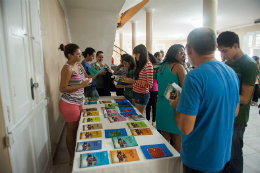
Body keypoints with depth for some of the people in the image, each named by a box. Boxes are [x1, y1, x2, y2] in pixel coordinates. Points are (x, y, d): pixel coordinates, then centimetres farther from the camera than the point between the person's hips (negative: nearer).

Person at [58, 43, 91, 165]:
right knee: (71, 131, 6)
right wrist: (81, 85, -22)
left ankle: (76, 155, 35)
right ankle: (72, 159, 23)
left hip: (78, 103, 8)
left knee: (75, 129, 17)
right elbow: (62, 89, -18)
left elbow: (87, 77, 19)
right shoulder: (67, 68, -17)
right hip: (69, 104, -8)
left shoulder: (79, 65, 8)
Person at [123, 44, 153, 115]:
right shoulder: (140, 64, 11)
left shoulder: (148, 65, -15)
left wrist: (133, 81, -21)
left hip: (142, 94, -8)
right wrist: (129, 79, -1)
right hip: (135, 92, 8)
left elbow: (149, 84, -19)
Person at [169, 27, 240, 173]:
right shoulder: (232, 73, -2)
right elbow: (235, 112, 11)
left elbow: (186, 128, -27)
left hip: (200, 159, -7)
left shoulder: (194, 77, -26)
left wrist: (177, 106, -9)